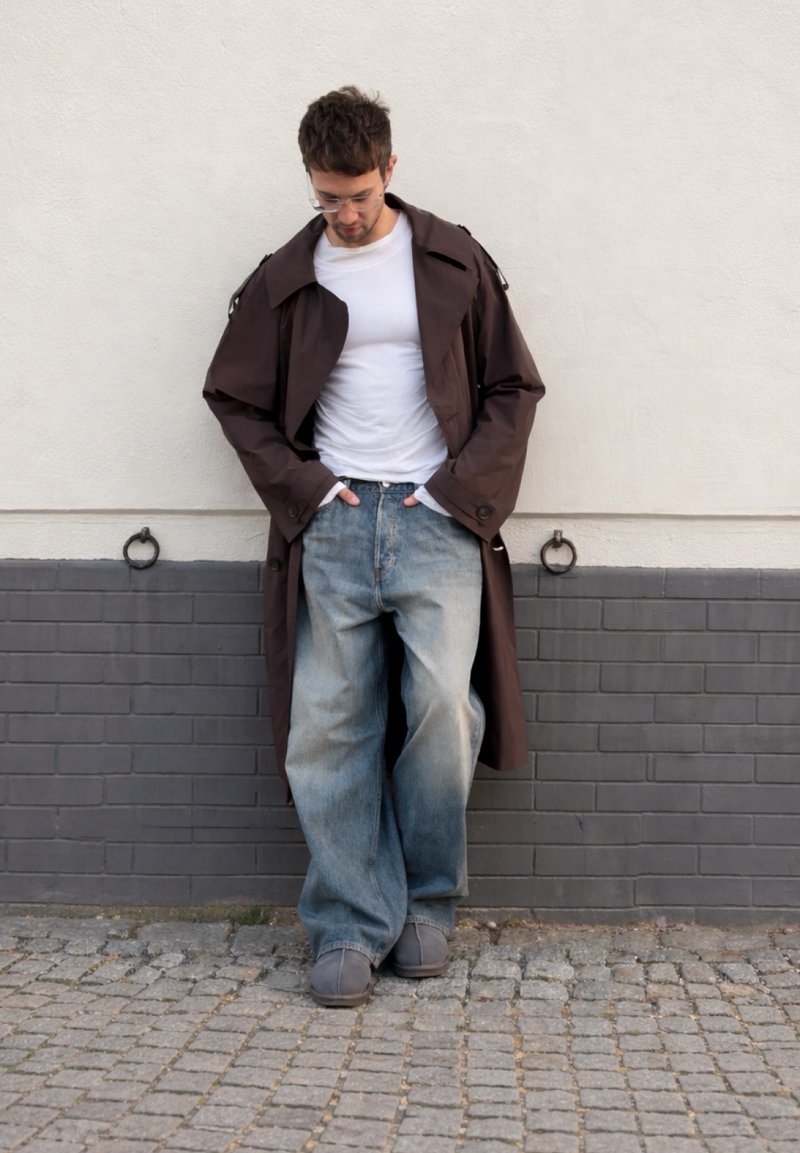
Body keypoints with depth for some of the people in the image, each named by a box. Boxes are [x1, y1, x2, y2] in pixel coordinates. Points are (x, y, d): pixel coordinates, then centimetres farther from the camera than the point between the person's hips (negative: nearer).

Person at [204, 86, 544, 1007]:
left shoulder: (454, 263, 7)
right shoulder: (285, 280, 10)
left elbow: (514, 388, 9)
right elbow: (233, 396, 15)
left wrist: (462, 490, -2)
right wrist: (303, 485, 2)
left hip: (437, 519, -1)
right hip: (333, 522, 1)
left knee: (443, 706, -14)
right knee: (328, 727, -4)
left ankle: (426, 903, 6)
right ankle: (350, 925, 5)